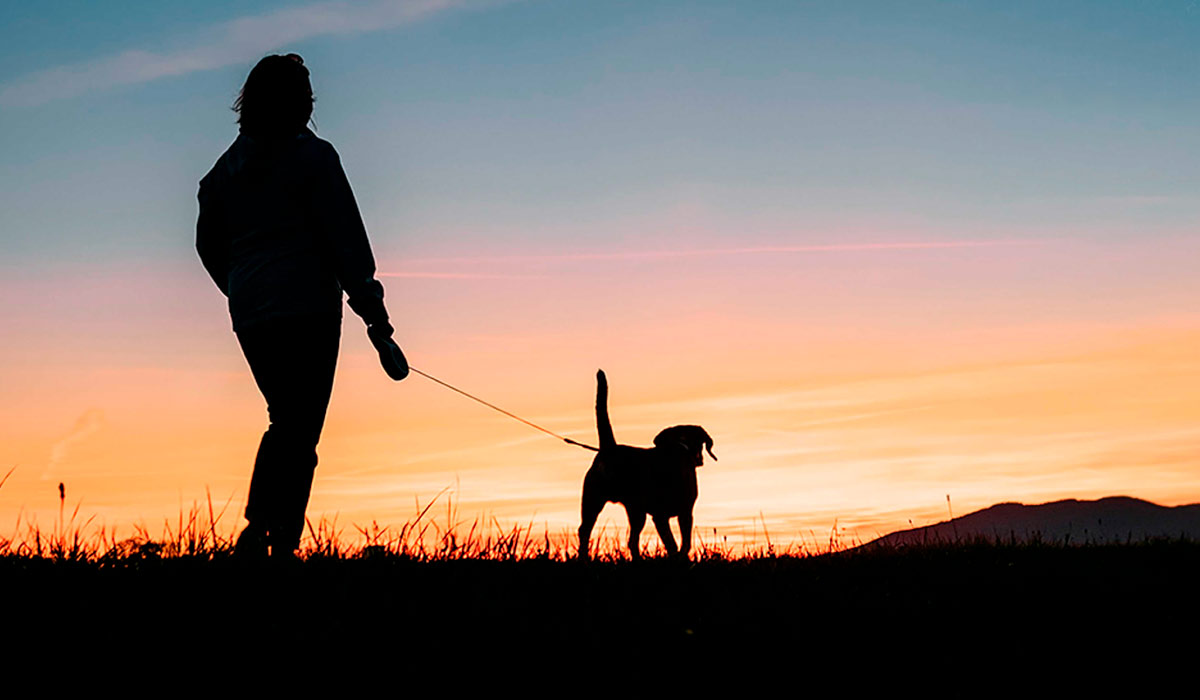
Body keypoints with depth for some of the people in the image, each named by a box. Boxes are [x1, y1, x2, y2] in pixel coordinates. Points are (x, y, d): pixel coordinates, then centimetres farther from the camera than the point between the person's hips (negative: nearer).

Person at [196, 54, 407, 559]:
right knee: (300, 428, -4)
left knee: (285, 422, 18)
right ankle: (281, 541, -13)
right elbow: (346, 238, -9)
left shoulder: (227, 166, 13)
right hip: (307, 309, -6)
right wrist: (372, 310, -9)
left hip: (249, 316, 6)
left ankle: (261, 530, 10)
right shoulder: (312, 157, -5)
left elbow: (208, 243, 19)